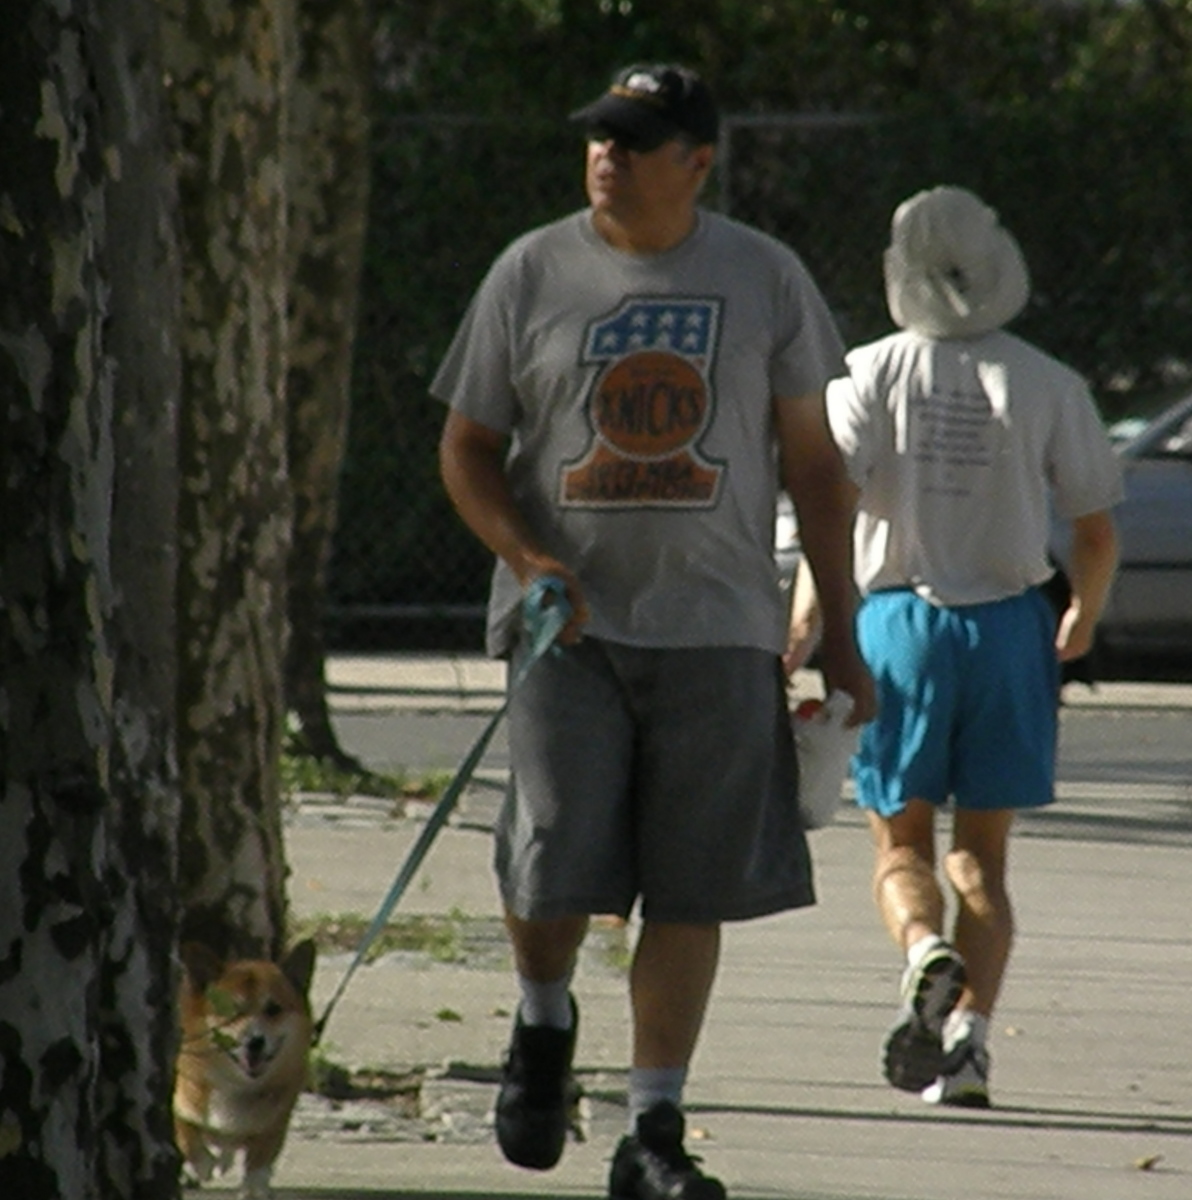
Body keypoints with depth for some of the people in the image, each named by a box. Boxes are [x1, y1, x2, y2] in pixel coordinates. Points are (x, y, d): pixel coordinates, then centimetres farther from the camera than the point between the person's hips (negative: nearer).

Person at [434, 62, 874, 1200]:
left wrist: (839, 630, 7)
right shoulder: (532, 274, 4)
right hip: (571, 621, -1)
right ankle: (543, 1023, 18)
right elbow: (466, 447, 8)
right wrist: (525, 557, -11)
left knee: (691, 890, -2)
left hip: (718, 626, 1)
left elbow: (811, 461, 11)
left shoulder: (765, 278, 6)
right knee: (554, 855, -14)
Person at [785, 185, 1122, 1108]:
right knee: (982, 859, 11)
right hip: (1007, 623, 1)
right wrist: (1084, 617, 19)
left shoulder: (874, 374, -3)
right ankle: (969, 1032, -6)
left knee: (903, 847, 10)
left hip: (900, 620, -1)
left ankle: (926, 952, -21)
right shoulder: (1048, 386, -2)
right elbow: (1097, 530, 2)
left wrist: (805, 620, -12)